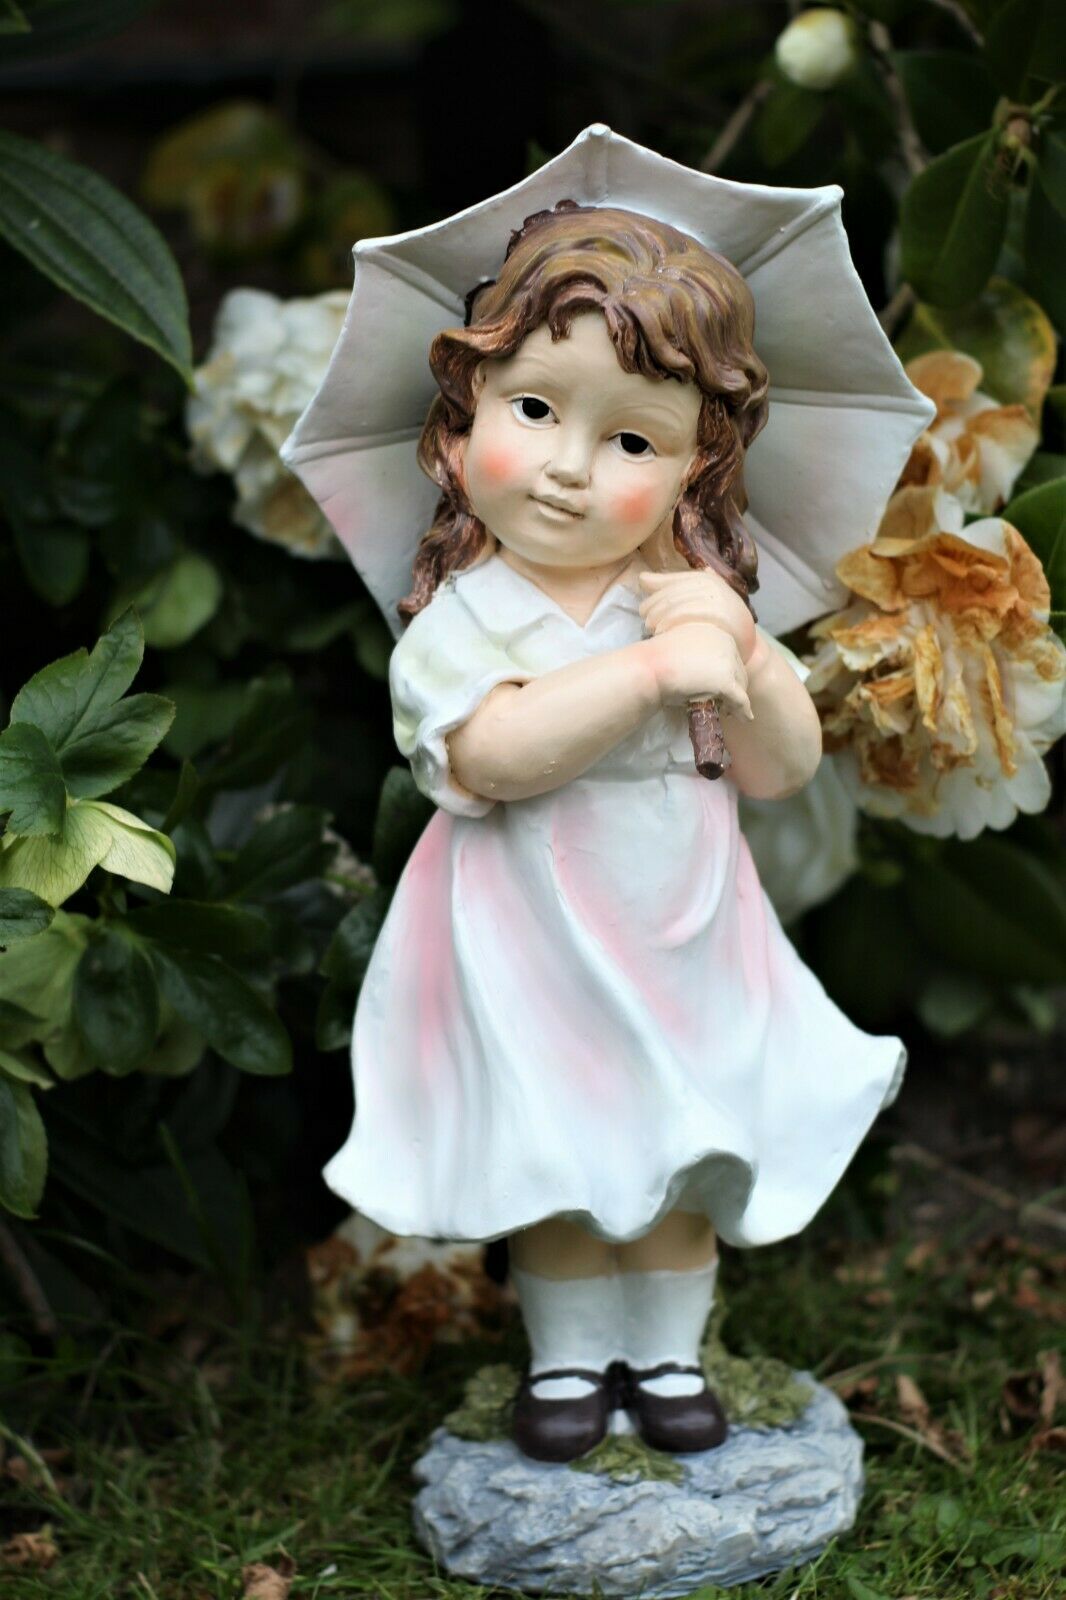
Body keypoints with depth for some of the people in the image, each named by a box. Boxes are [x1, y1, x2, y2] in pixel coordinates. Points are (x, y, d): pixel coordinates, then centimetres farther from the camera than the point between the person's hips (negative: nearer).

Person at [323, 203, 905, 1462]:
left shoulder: (692, 597, 0)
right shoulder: (467, 612, -12)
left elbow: (784, 768, 1)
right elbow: (491, 754, -30)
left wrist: (743, 651, -16)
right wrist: (653, 666, -32)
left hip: (681, 931, 3)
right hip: (533, 944, -3)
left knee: (682, 1161, 13)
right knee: (558, 1172, 8)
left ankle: (666, 1350, 33)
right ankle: (570, 1355, 30)